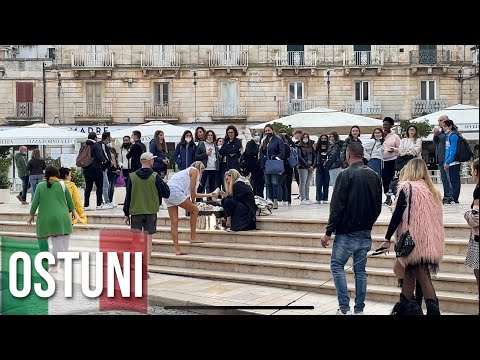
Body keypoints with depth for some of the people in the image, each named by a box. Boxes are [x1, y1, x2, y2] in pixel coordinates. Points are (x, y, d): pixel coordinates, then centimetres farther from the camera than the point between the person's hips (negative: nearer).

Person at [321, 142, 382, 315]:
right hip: (366, 233, 6)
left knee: (337, 265, 5)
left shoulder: (346, 174, -13)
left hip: (347, 231, -6)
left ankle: (344, 307, -3)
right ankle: (359, 309, 13)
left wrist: (328, 232, -11)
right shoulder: (374, 176, 6)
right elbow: (378, 206, 12)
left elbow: (337, 206, -15)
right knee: (360, 270, 11)